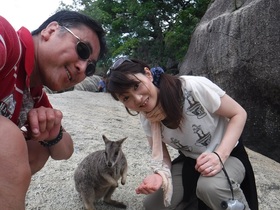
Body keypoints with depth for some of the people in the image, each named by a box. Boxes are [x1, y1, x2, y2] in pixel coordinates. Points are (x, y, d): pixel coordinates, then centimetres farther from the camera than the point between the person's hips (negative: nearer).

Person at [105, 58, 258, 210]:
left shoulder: (194, 87, -31)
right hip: (189, 161, 5)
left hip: (227, 154, -4)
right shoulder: (146, 119, -14)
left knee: (210, 187, -36)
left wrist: (220, 155, -32)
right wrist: (160, 175, -29)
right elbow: (162, 157, -5)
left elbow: (239, 114, -19)